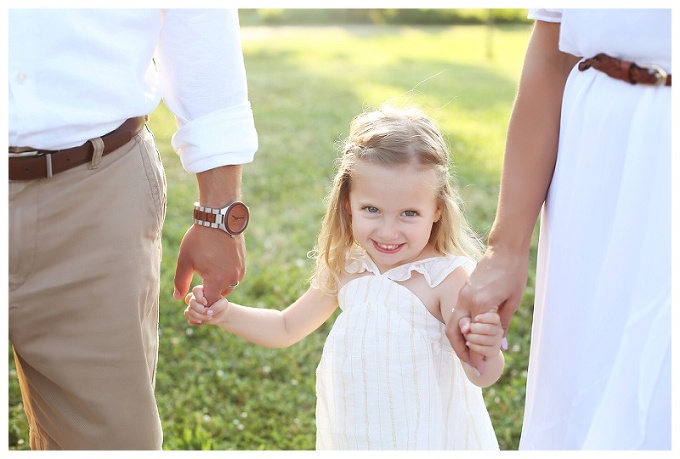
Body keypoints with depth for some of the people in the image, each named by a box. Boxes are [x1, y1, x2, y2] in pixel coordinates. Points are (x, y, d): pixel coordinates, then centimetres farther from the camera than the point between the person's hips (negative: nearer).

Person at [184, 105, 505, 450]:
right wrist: (224, 313, -3)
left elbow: (480, 376, -26)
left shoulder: (448, 276, -20)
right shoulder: (345, 270, -5)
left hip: (429, 438, -4)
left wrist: (487, 354, -48)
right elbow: (286, 328, 10)